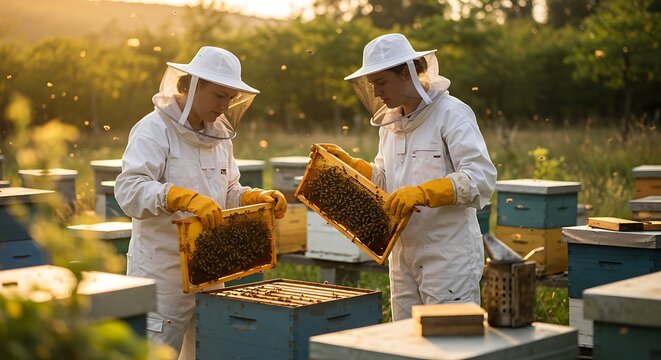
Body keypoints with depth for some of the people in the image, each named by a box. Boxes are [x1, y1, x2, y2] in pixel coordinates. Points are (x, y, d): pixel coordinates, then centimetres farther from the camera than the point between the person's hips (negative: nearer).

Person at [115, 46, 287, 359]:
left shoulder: (219, 134, 13)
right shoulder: (155, 130, -11)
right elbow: (129, 189, -24)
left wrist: (259, 198, 0)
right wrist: (185, 198, -37)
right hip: (162, 271, -7)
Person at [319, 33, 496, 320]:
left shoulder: (451, 113, -11)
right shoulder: (390, 122, 14)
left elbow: (481, 178, -21)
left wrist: (422, 193, -30)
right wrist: (346, 162, 9)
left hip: (449, 255, -8)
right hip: (403, 253, 8)